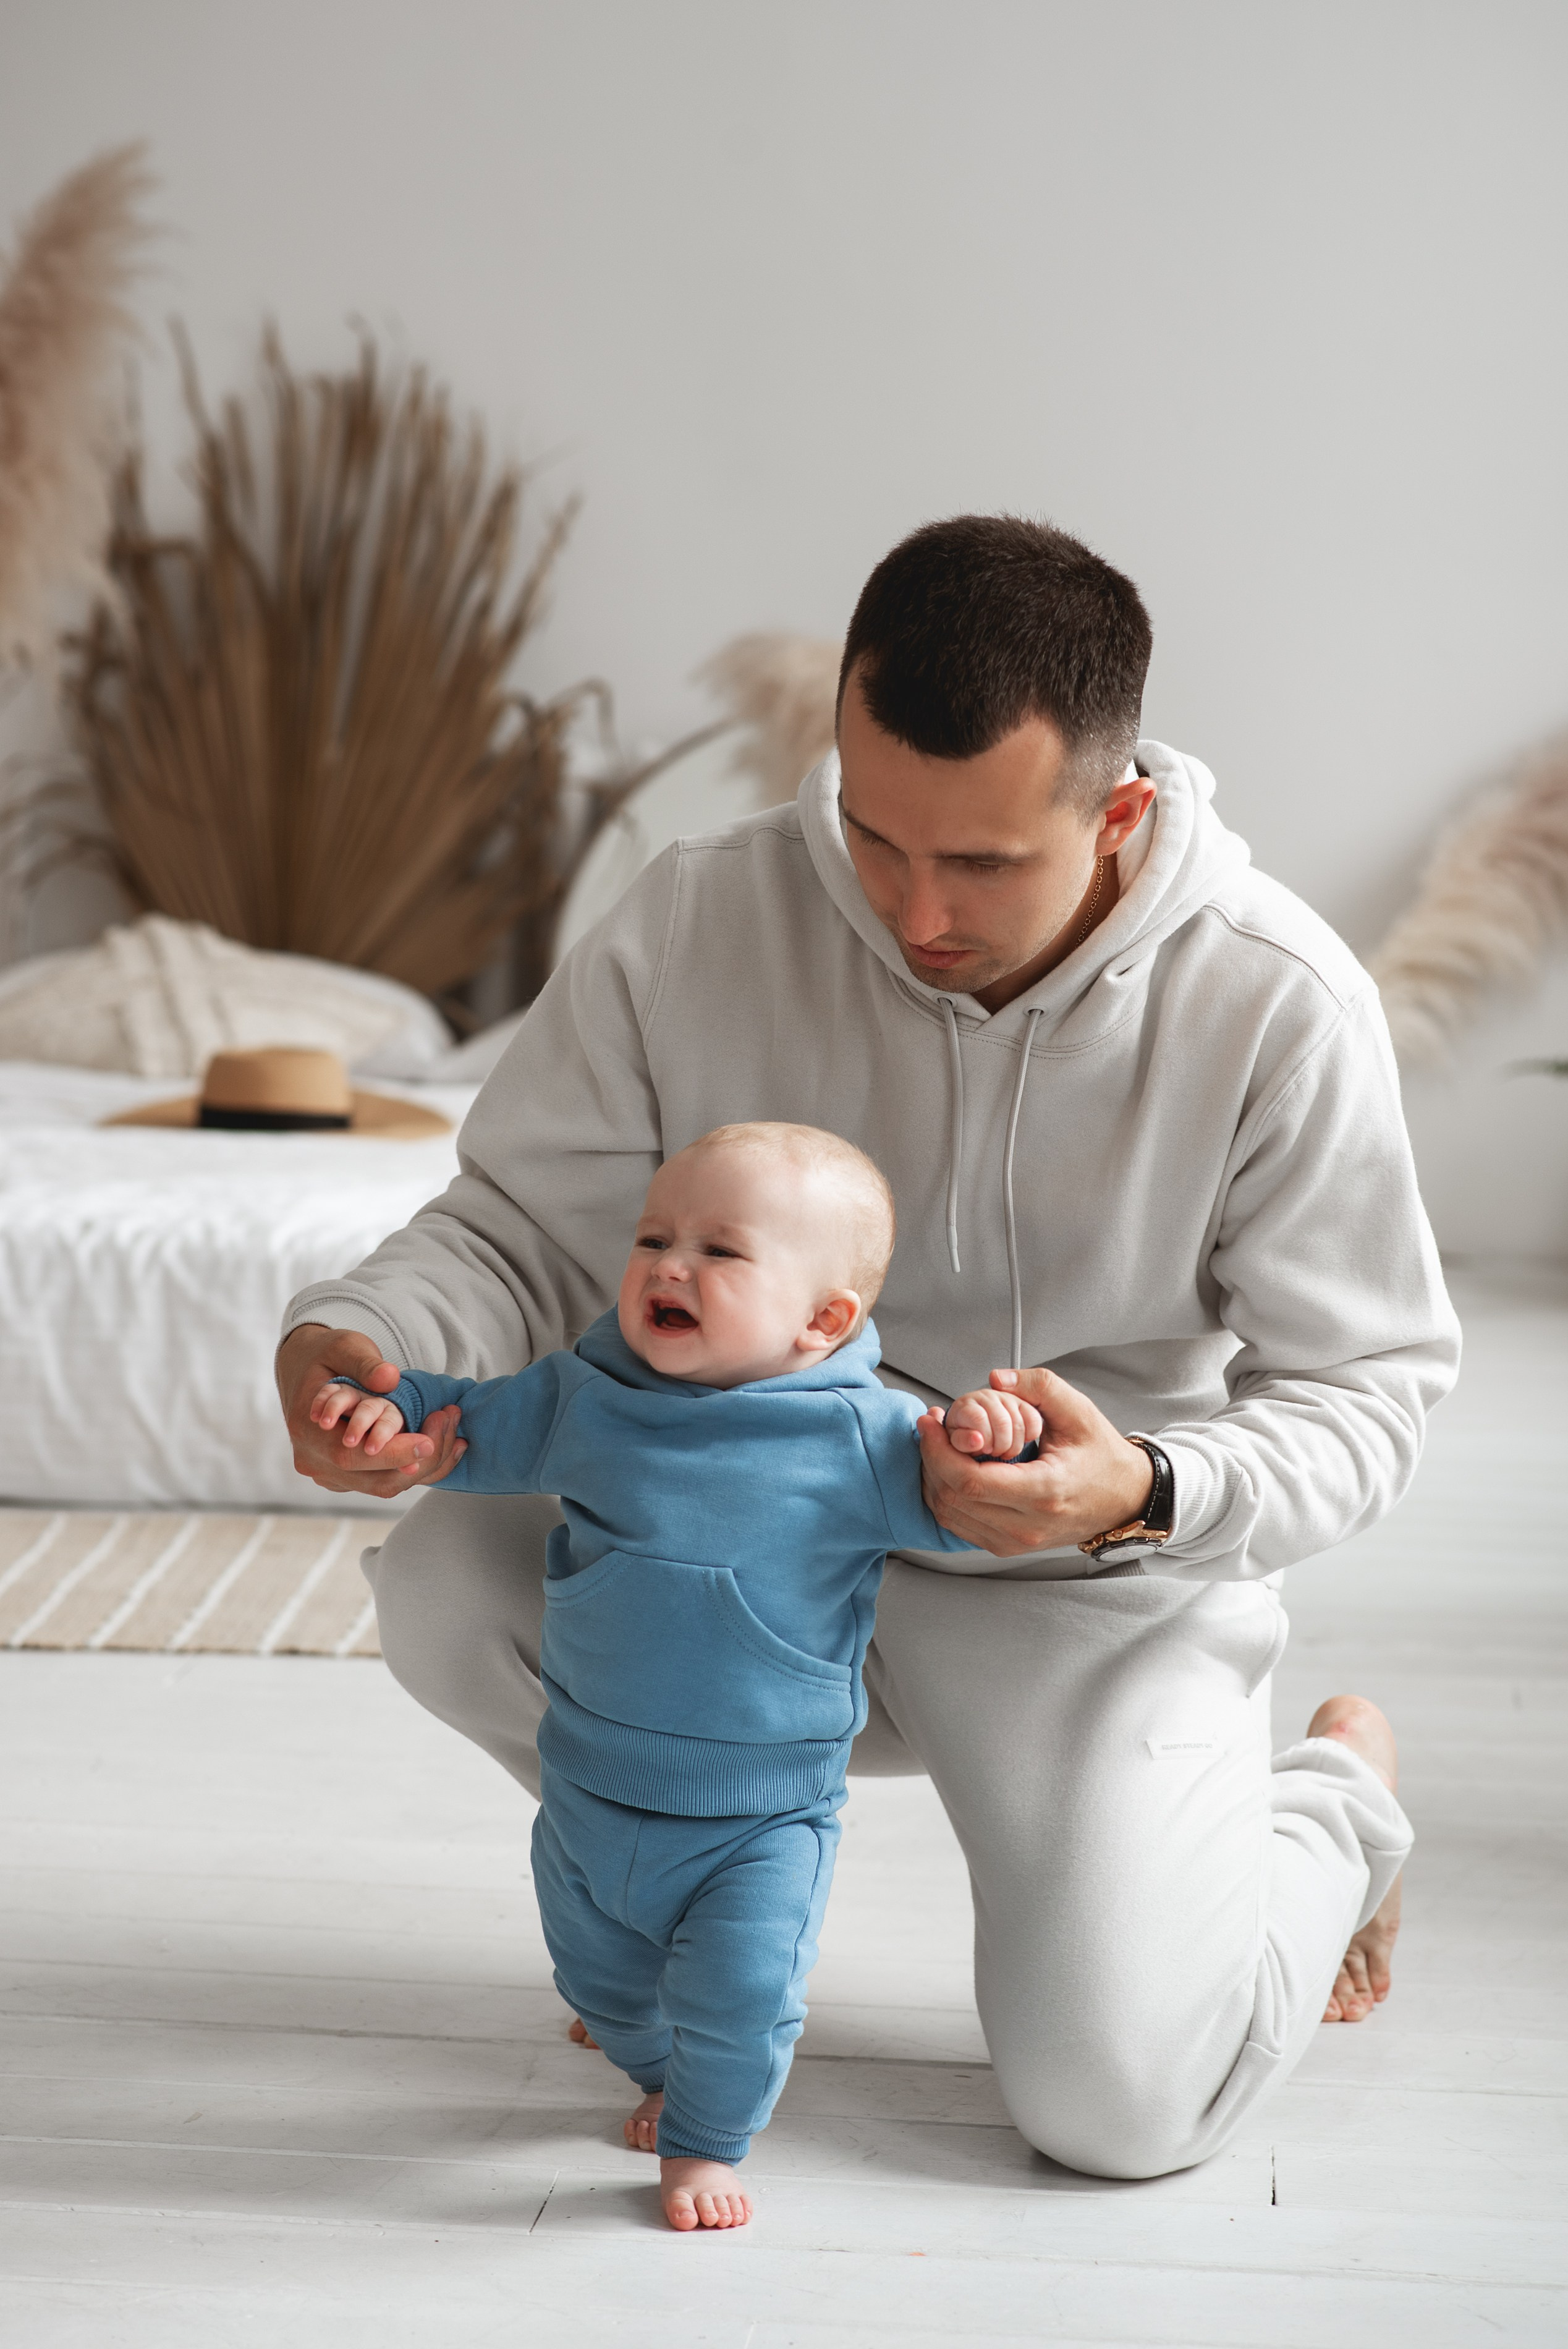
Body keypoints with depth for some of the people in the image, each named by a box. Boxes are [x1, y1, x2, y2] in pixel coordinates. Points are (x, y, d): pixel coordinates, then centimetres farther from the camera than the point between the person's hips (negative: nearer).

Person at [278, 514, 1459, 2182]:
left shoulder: (1278, 1005, -20)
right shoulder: (703, 920, -16)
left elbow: (1363, 1388, -11)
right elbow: (524, 1227, -6)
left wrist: (1145, 1489, -33)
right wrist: (359, 1339, -30)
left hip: (1100, 1585, -2)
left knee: (1114, 2106, -16)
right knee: (447, 1585, -23)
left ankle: (1336, 1796, 19)